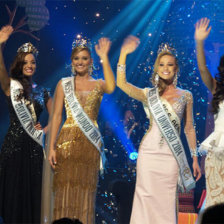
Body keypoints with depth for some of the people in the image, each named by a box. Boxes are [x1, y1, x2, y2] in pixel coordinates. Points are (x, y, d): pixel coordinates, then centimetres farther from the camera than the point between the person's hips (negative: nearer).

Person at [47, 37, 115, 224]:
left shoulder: (98, 84, 9)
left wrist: (104, 57, -17)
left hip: (90, 143, 0)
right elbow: (56, 116, 5)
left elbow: (111, 87, -17)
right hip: (67, 140, 0)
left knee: (85, 191, -1)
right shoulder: (64, 84, 9)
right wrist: (52, 147, -2)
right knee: (65, 191, -3)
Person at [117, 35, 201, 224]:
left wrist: (195, 158, 9)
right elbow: (121, 83, -6)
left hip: (172, 154, 0)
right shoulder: (149, 94, 7)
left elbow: (189, 128, 11)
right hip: (149, 152, 0)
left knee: (167, 200, -1)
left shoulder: (186, 96, 9)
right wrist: (124, 54, -12)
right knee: (147, 197, 1)